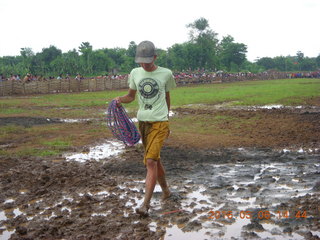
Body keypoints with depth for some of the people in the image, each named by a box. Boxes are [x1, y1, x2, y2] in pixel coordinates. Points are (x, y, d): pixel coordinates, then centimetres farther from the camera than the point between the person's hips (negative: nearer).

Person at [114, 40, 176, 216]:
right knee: (155, 160, 14)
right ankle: (165, 191, 35)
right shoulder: (135, 73, 6)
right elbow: (131, 95, 16)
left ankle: (146, 204, -12)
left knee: (151, 161, -15)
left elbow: (167, 98, 10)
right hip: (142, 121, 4)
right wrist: (120, 99, -6)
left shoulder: (166, 74, -2)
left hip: (159, 122, -4)